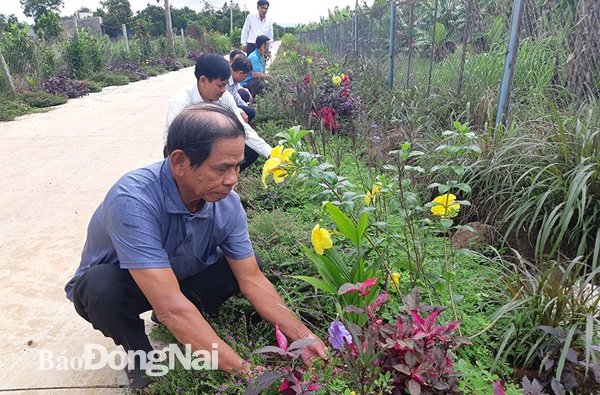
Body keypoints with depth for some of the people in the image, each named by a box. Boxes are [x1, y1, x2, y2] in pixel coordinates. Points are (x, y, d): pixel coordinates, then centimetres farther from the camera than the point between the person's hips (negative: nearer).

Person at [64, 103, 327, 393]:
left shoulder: (227, 203, -22)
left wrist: (303, 336, -24)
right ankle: (140, 359, -5)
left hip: (180, 279, 4)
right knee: (102, 285, -37)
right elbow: (170, 307, -43)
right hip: (112, 283, -3)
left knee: (247, 263, -15)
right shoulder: (133, 200, -39)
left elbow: (252, 280, -15)